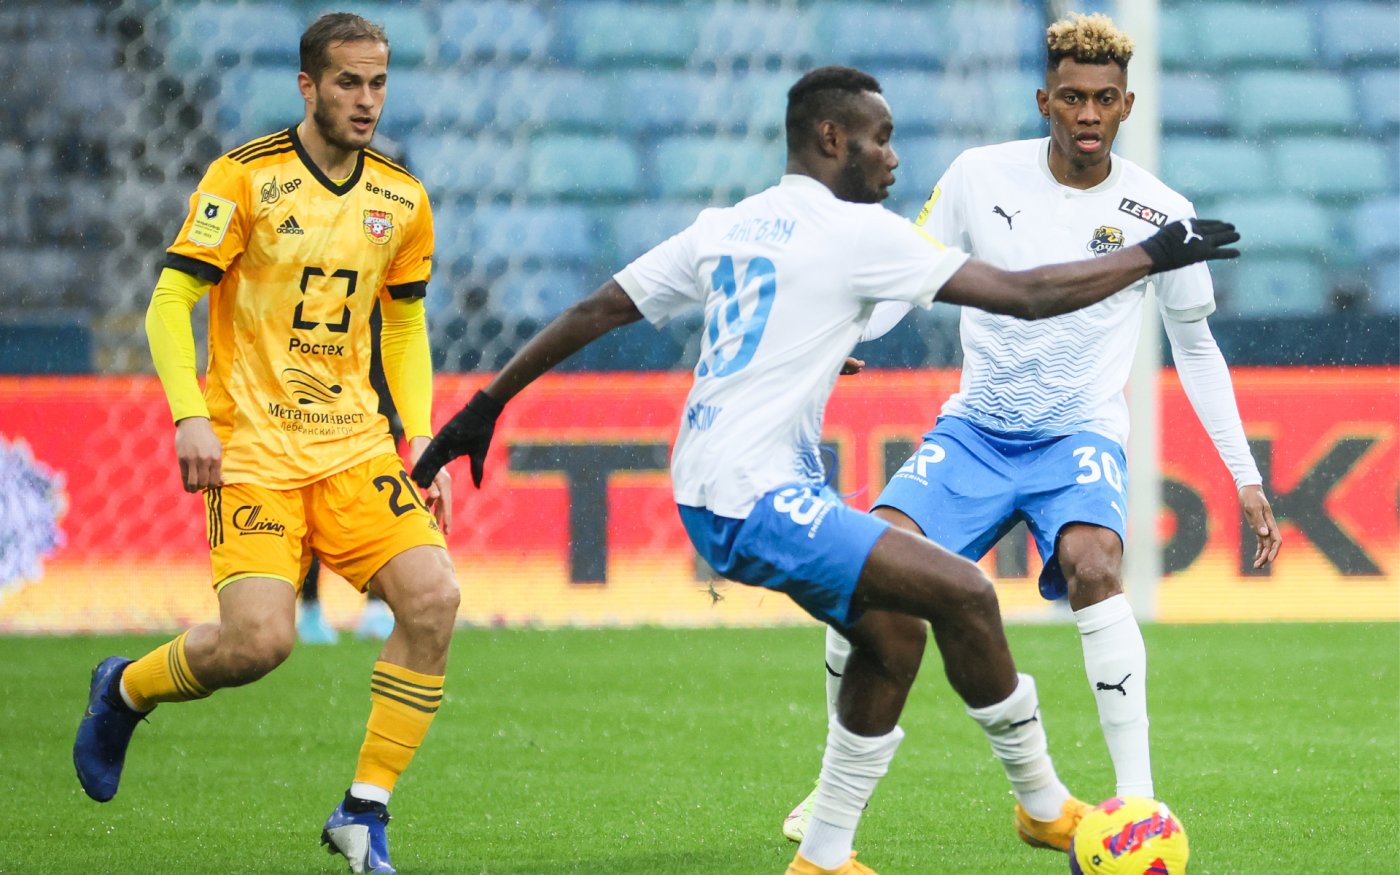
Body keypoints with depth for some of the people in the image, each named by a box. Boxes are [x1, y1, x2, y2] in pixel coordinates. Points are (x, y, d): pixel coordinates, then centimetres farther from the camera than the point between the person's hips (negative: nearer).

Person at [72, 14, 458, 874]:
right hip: (252, 445, -5)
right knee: (259, 640, -19)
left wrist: (422, 444, 8)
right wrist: (190, 415, -19)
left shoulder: (401, 199, 7)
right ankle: (125, 689, 15)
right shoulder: (244, 177, -7)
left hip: (355, 442, 5)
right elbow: (169, 304, -6)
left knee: (433, 598, -18)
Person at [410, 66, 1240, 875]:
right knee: (963, 594, -12)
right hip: (758, 501, -9)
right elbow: (1025, 295, -9)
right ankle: (1047, 808, -3)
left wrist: (486, 405, 24)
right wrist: (1152, 255, 1)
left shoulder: (725, 227, 14)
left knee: (893, 634, 13)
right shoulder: (853, 231, -9)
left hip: (715, 498, 9)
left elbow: (597, 310, 16)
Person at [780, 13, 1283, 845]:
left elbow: (1195, 345, 8)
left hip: (1081, 433, -2)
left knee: (1093, 566, -33)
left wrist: (1247, 478, 6)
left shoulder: (1157, 212, -6)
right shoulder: (981, 177, -5)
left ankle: (1138, 800, -27)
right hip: (975, 429, 2)